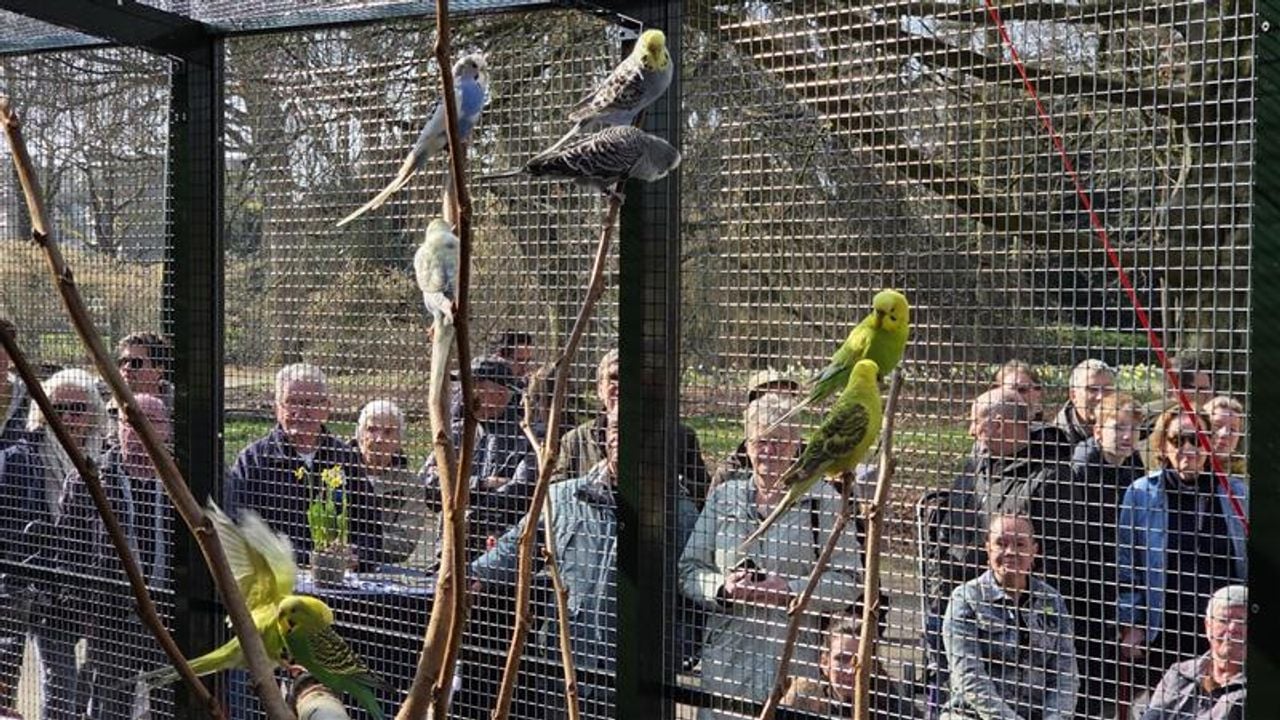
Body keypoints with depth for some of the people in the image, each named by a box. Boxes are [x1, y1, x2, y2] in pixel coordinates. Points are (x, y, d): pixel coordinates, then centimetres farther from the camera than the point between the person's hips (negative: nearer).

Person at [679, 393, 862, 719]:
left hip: (794, 659, -3)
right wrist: (723, 586, -7)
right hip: (728, 656, 3)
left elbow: (849, 581, -1)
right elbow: (689, 569, 13)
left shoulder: (822, 500, 3)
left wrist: (790, 590, -14)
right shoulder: (723, 497, 14)